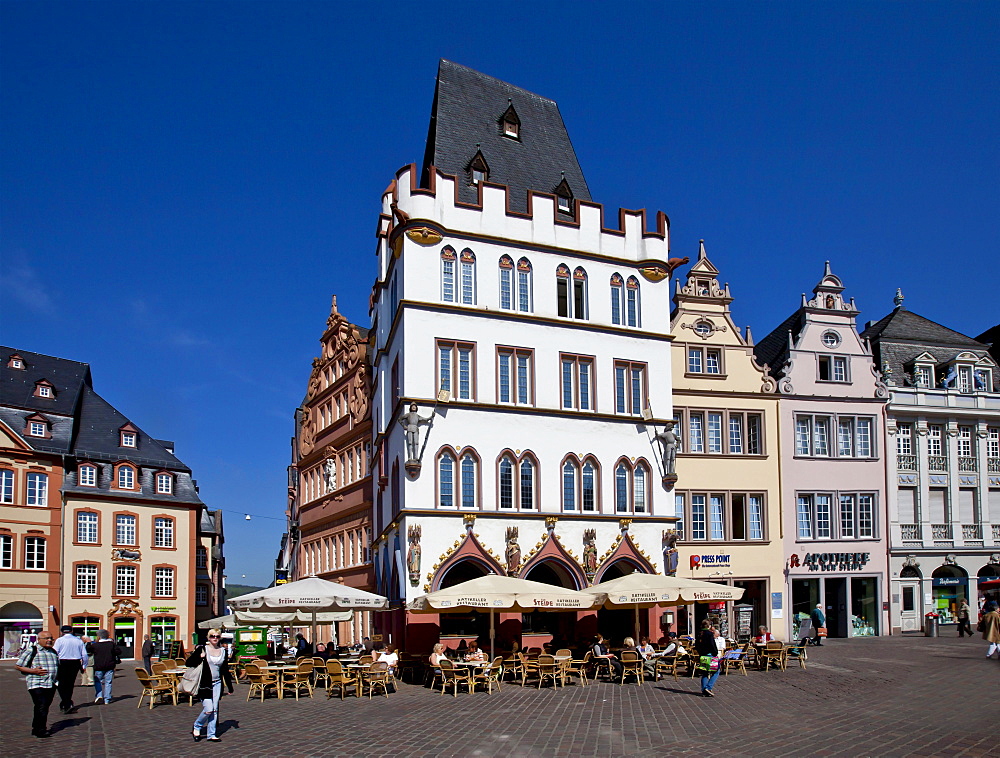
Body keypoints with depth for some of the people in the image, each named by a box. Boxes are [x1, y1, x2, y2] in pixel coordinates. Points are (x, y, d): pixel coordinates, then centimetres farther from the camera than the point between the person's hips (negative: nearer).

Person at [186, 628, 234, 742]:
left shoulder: (223, 651, 8)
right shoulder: (202, 649, -3)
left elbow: (225, 671, 14)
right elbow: (188, 663, -4)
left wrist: (230, 686, 15)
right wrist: (199, 657, -21)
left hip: (217, 684, 4)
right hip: (204, 684, -4)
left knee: (215, 710, 5)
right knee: (208, 709, -10)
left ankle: (211, 734, 14)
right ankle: (196, 727, 16)